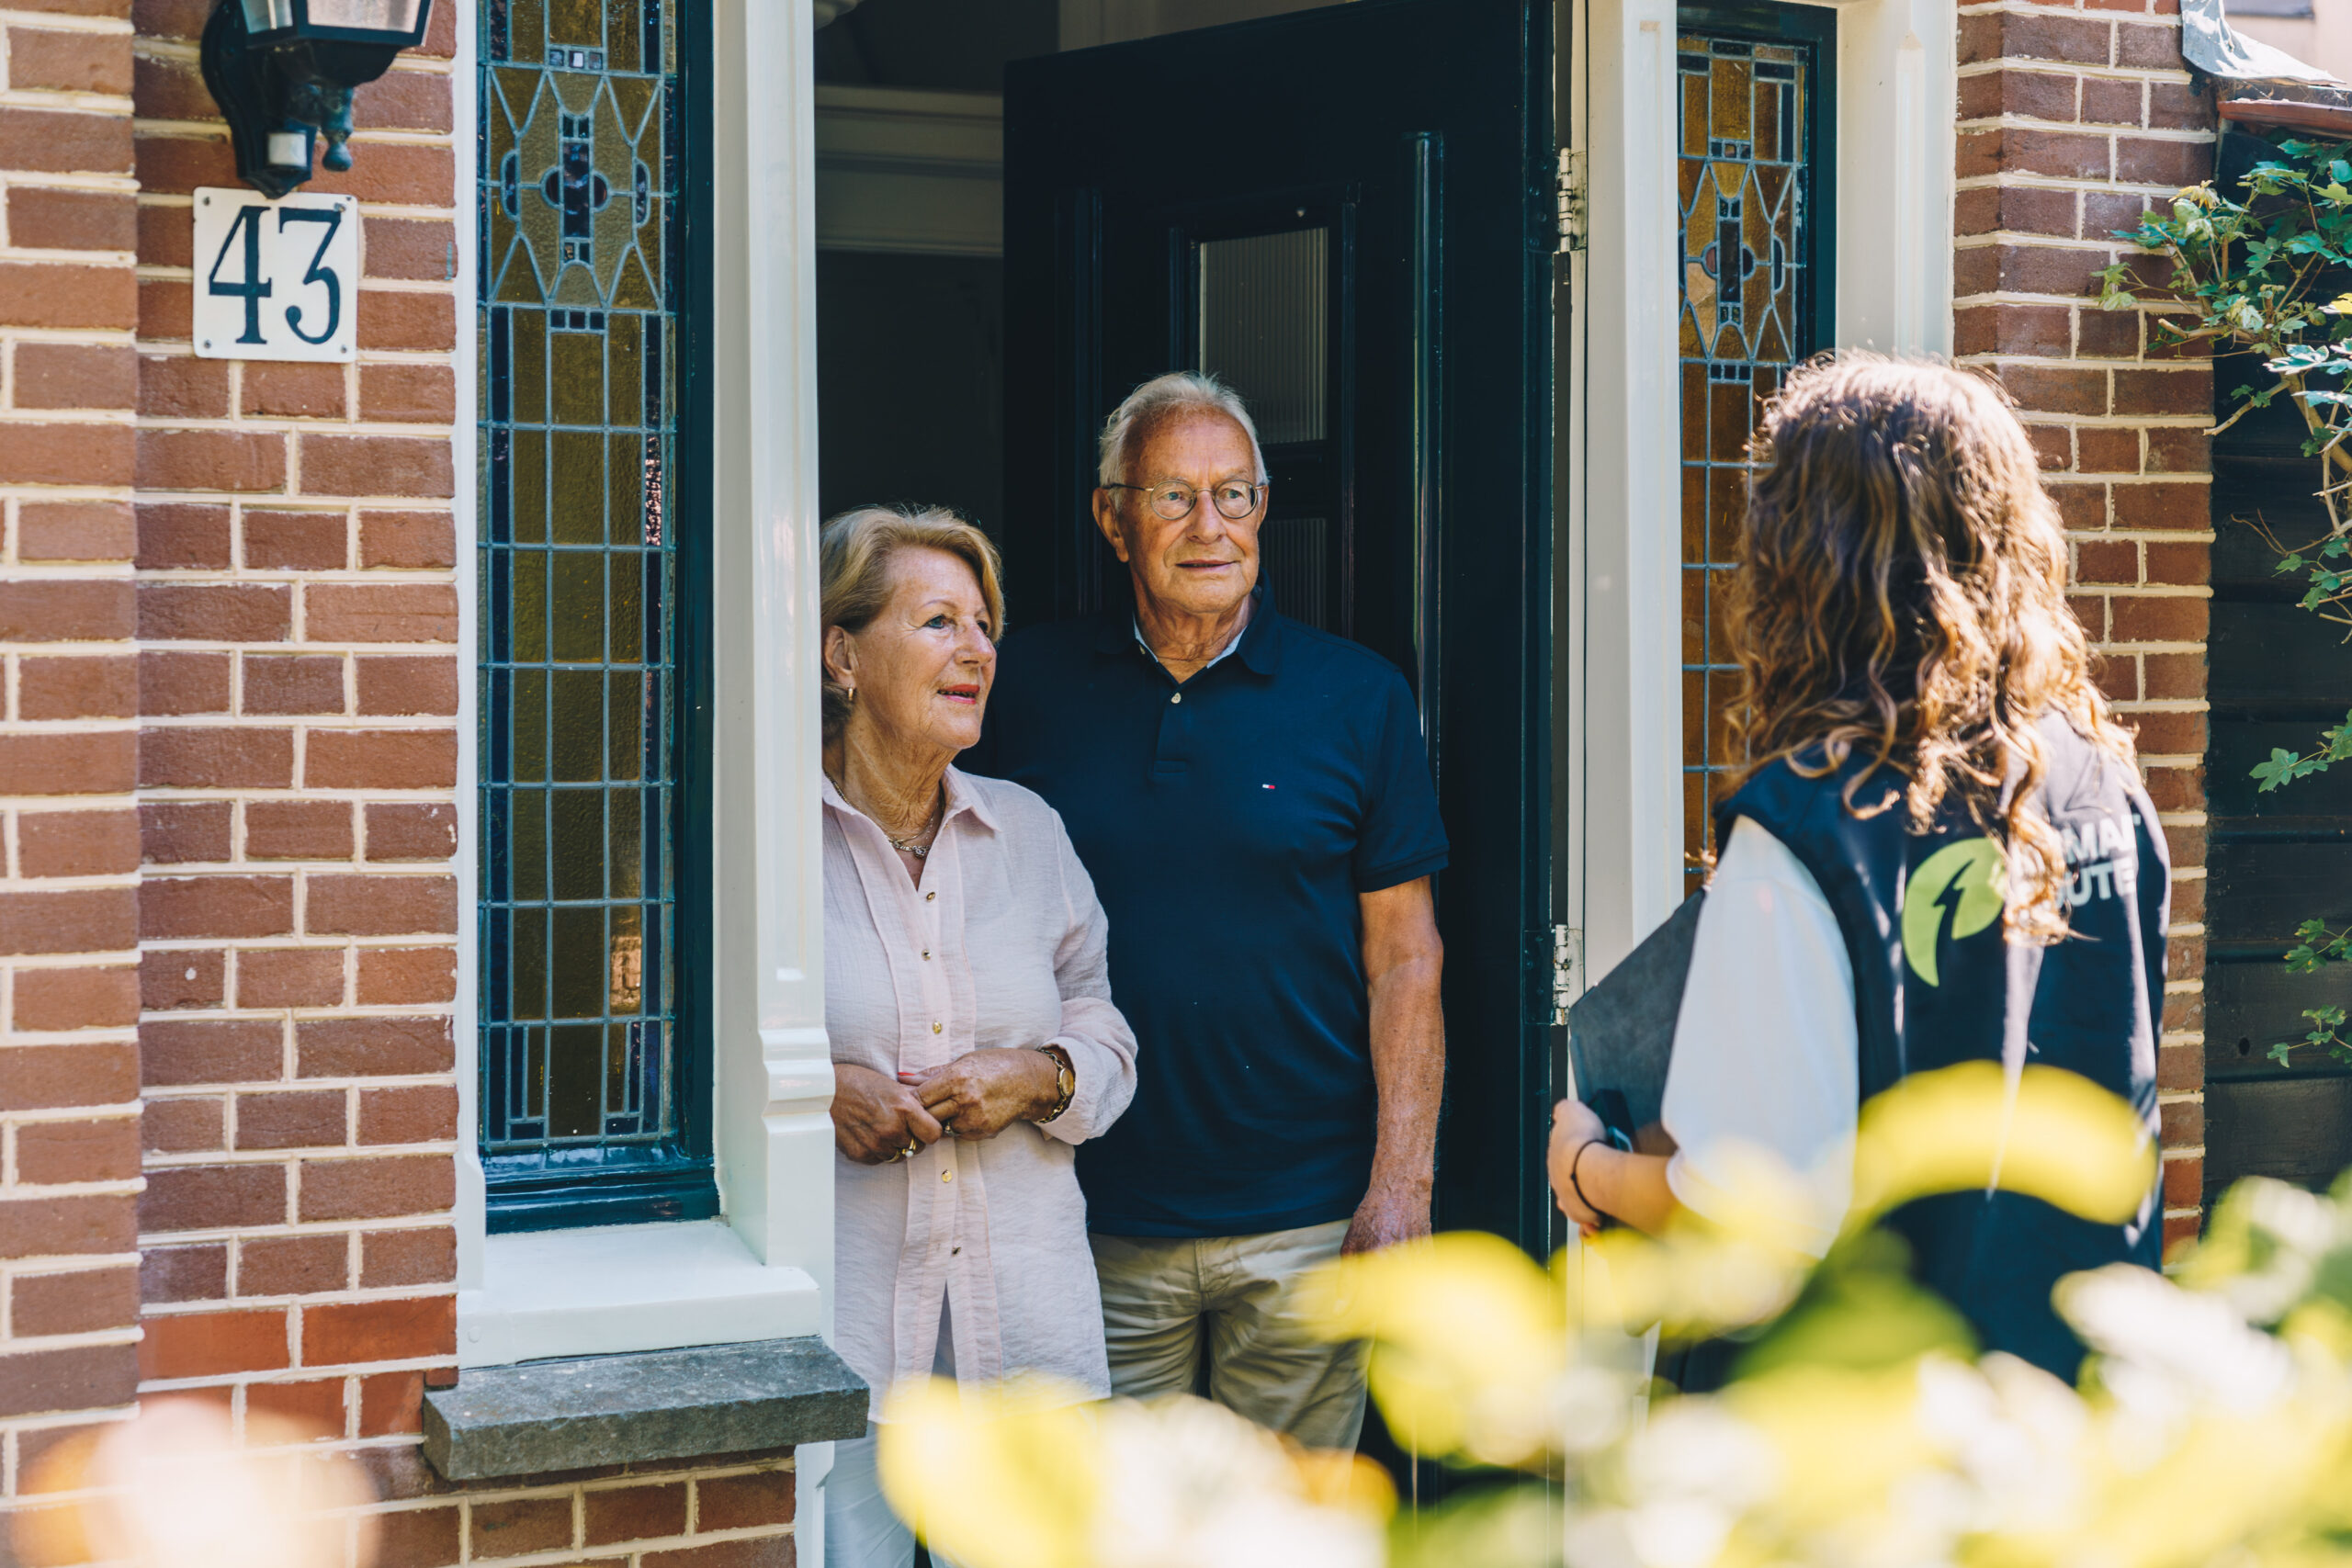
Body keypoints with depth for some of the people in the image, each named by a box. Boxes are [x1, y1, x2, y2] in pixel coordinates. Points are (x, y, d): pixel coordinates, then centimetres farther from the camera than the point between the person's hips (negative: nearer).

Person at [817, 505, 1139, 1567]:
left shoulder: (1028, 832, 12)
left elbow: (1108, 1048, 17)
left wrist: (1040, 1078, -4)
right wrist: (817, 1090, -14)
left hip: (1028, 1319, 4)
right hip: (833, 1318, -4)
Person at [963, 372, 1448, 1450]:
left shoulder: (1358, 698, 2)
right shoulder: (1030, 690, 4)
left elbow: (1404, 958, 1)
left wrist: (1401, 1181, -6)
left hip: (1306, 1216, -1)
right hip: (1097, 1221, 1)